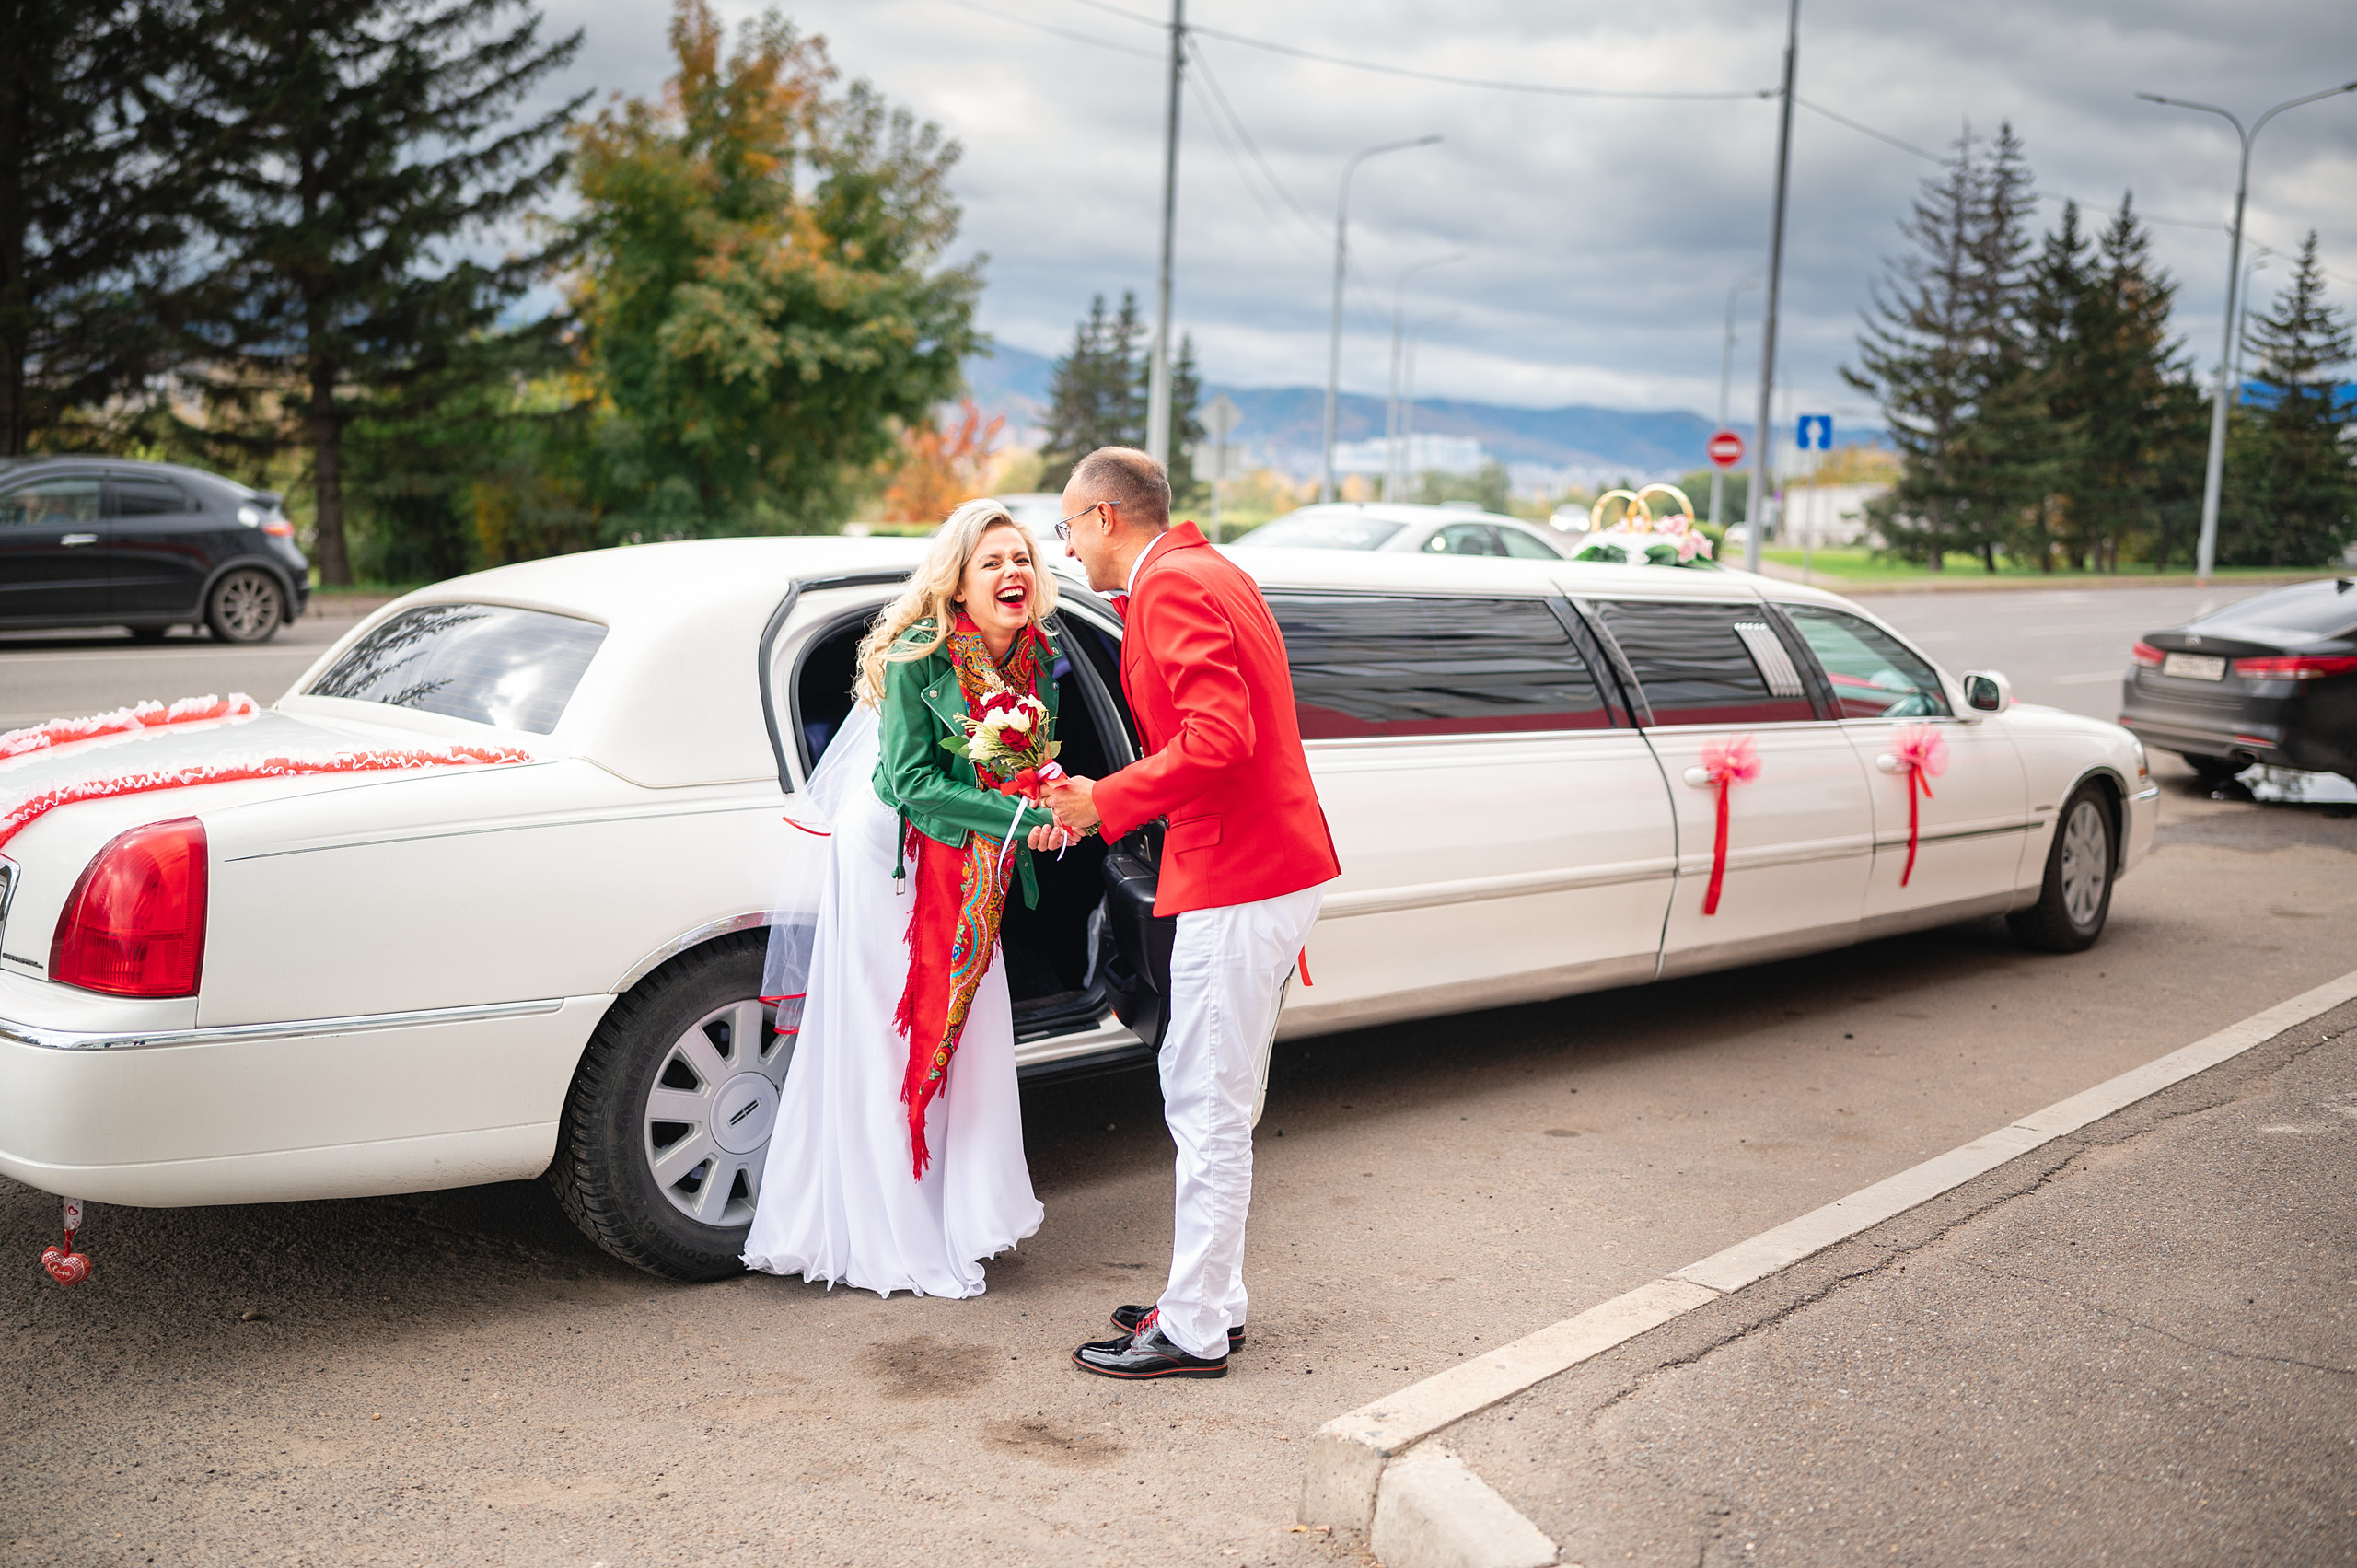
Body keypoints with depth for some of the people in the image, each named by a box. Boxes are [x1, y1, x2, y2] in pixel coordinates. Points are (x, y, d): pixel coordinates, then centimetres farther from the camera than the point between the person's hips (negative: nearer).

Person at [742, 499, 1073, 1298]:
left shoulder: (1036, 660, -1)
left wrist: (1049, 804, -15)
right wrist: (1019, 816, -28)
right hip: (891, 853, -7)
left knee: (962, 1032, 11)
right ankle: (895, 1243, 9)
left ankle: (955, 1216, 26)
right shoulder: (917, 657, -20)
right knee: (887, 1043, -1)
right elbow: (910, 782, -23)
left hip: (969, 867, 7)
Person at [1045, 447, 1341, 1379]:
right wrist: (1106, 801, 17)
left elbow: (1217, 738, -25)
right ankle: (1212, 1299, 27)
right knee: (1209, 1099, 17)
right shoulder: (1207, 573, 20)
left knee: (1208, 1108, -3)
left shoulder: (1169, 585, -13)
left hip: (1239, 882, -11)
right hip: (1274, 869, 11)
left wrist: (1106, 802, -15)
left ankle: (1195, 1333, 7)